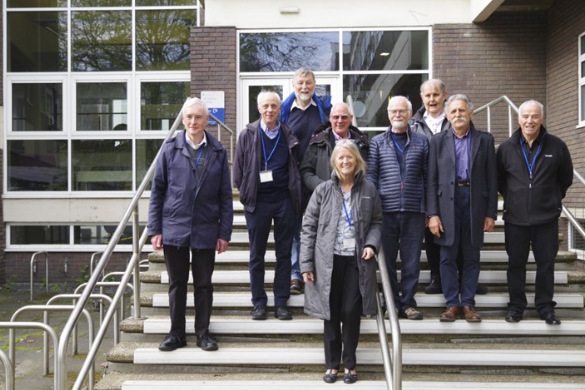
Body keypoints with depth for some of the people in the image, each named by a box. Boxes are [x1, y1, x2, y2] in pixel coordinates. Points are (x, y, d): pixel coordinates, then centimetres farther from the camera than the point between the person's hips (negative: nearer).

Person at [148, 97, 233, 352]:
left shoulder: (218, 153, 2)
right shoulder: (170, 149, 1)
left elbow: (225, 196, 2)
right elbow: (157, 191, 2)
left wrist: (225, 233, -2)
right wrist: (155, 230, -2)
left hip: (206, 230, 0)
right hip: (174, 228, 0)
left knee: (203, 284, 10)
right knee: (177, 283, 11)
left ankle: (203, 333, 23)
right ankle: (176, 333, 24)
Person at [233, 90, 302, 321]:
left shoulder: (289, 136, 6)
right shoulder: (248, 135, 2)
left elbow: (296, 168, 12)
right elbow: (238, 169, 3)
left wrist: (295, 194, 3)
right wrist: (247, 193, 0)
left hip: (284, 200, 1)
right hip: (258, 202, -1)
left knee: (284, 253, 6)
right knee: (257, 255, 5)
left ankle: (281, 302, 16)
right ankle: (259, 302, 16)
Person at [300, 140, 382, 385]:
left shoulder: (369, 190, 4)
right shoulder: (323, 190, 0)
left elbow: (376, 222, 13)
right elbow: (309, 228, 0)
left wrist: (371, 244, -7)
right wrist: (306, 264, -4)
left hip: (357, 260, 0)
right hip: (328, 260, 0)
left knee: (351, 312, 1)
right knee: (331, 314, 7)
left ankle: (350, 363, 21)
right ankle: (332, 364, 23)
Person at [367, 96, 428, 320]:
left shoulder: (421, 142, 10)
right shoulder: (377, 142, 9)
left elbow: (427, 177, 9)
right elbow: (371, 175, 5)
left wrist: (429, 209, 5)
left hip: (414, 210, 0)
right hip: (386, 210, 0)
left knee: (412, 261, 4)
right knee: (387, 260, 5)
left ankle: (407, 303, 17)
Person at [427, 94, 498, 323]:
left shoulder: (485, 140, 7)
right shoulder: (438, 141, 6)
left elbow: (491, 178, 5)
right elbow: (432, 180, 2)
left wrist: (491, 213, 0)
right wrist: (432, 214, -5)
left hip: (475, 201, 0)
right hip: (447, 201, 0)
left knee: (472, 257, 7)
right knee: (448, 257, 3)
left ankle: (468, 303, 18)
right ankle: (452, 304, 14)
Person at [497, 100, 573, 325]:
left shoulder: (556, 146, -1)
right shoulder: (506, 148, 0)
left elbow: (566, 178, 12)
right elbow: (498, 179, 13)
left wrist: (553, 199, 12)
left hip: (546, 218, 0)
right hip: (515, 218, 1)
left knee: (546, 264, 7)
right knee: (516, 264, 8)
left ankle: (545, 306, 21)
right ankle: (516, 306, 20)